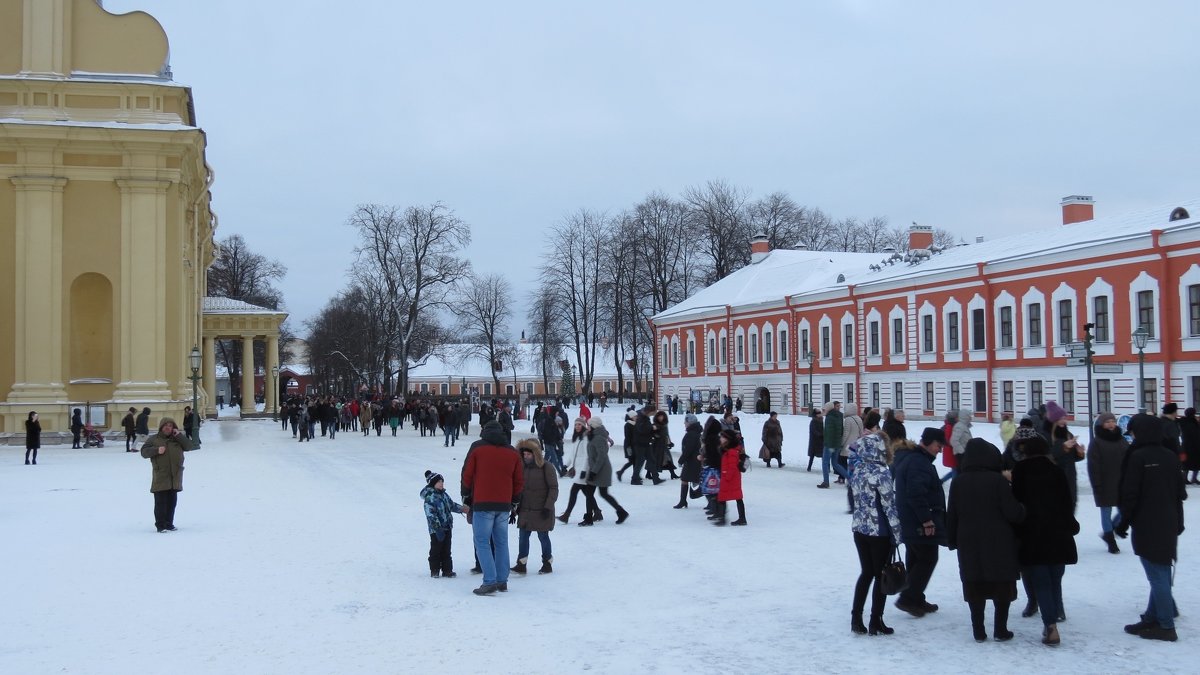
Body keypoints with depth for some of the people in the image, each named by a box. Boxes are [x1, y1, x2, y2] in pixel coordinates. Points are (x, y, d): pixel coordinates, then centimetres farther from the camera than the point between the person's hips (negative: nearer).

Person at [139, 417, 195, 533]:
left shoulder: (177, 439, 14)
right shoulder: (153, 439, 6)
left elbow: (188, 446, 2)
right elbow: (144, 452, 0)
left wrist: (179, 435, -8)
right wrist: (156, 450, -17)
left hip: (175, 477, 3)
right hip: (160, 478, -3)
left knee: (172, 502, 8)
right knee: (161, 502, -6)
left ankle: (169, 524, 18)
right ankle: (160, 525, -1)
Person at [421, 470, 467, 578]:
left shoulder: (444, 495, 10)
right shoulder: (429, 497, -15)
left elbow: (452, 505, 23)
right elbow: (430, 514, -20)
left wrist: (462, 508, 9)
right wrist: (437, 527, -24)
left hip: (447, 527, 8)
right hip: (436, 529, -8)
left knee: (446, 550, 11)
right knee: (436, 550, 1)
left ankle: (447, 570, 16)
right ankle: (434, 571, 11)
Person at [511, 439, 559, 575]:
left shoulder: (547, 467, -9)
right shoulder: (523, 468, 8)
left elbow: (553, 488, -9)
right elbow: (518, 489, 13)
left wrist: (548, 506, -15)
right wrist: (514, 510, 11)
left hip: (541, 511, -5)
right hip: (525, 510, 5)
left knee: (543, 536, 4)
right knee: (523, 537, 2)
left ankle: (547, 563, 19)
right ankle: (521, 564, 6)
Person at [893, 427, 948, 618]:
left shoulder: (907, 457, 15)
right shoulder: (919, 463, -20)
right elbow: (916, 494, -28)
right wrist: (927, 520, -24)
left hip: (909, 522, 11)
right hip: (920, 523, -11)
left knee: (915, 560, 16)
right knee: (928, 559, -4)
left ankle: (916, 600, 24)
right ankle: (907, 598, -4)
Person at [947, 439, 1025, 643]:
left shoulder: (958, 483, 1)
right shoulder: (998, 480, -12)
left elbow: (951, 516, 6)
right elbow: (1012, 512, -12)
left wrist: (952, 540, 16)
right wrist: (1023, 511, 10)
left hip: (969, 544, 3)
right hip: (999, 544, -3)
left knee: (975, 587, 9)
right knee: (1002, 587, 8)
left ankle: (978, 631, 10)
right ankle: (1000, 630, 11)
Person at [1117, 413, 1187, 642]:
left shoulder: (1138, 457, -13)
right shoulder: (1171, 457, 8)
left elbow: (1130, 494, -13)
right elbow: (1180, 492, 14)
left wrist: (1124, 521, -3)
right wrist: (1178, 522, 23)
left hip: (1147, 526, -7)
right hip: (1169, 525, 7)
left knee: (1157, 575, -4)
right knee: (1162, 573, 13)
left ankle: (1166, 626, -2)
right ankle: (1153, 617, 20)